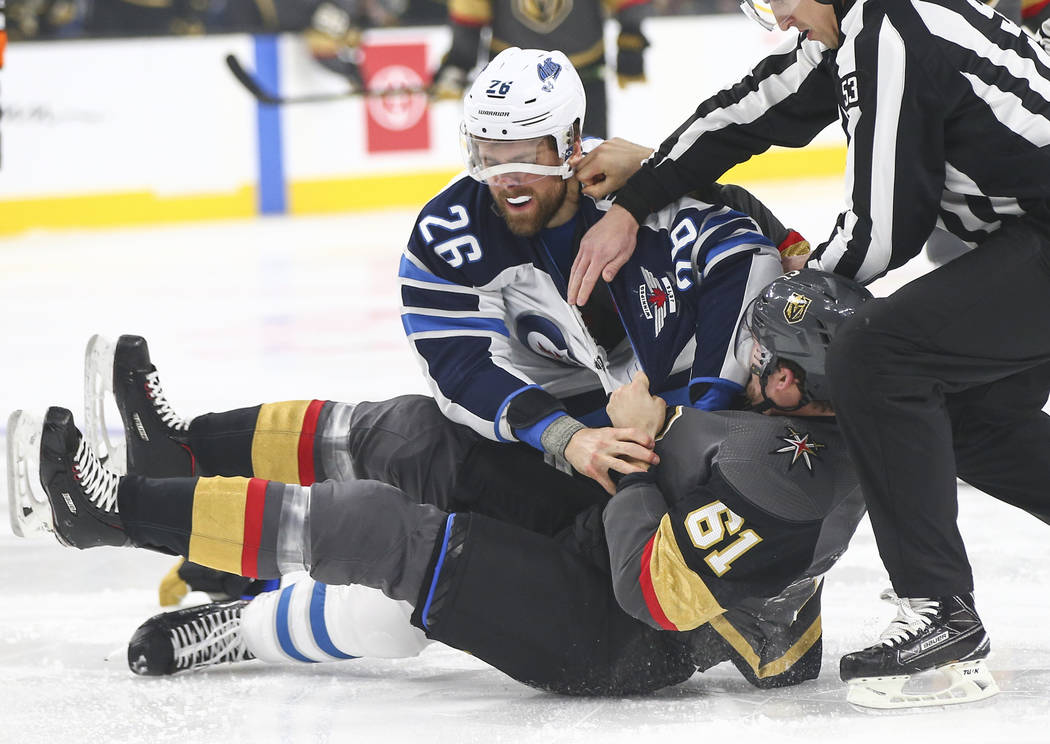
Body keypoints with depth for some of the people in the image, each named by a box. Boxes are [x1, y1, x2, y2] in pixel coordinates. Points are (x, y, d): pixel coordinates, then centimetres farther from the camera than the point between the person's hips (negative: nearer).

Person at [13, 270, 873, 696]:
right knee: (414, 434, 8)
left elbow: (656, 593, -31)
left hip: (610, 641, -10)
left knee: (382, 530, -14)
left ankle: (116, 510, -6)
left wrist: (643, 448, -21)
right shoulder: (847, 420, -5)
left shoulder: (772, 473, -34)